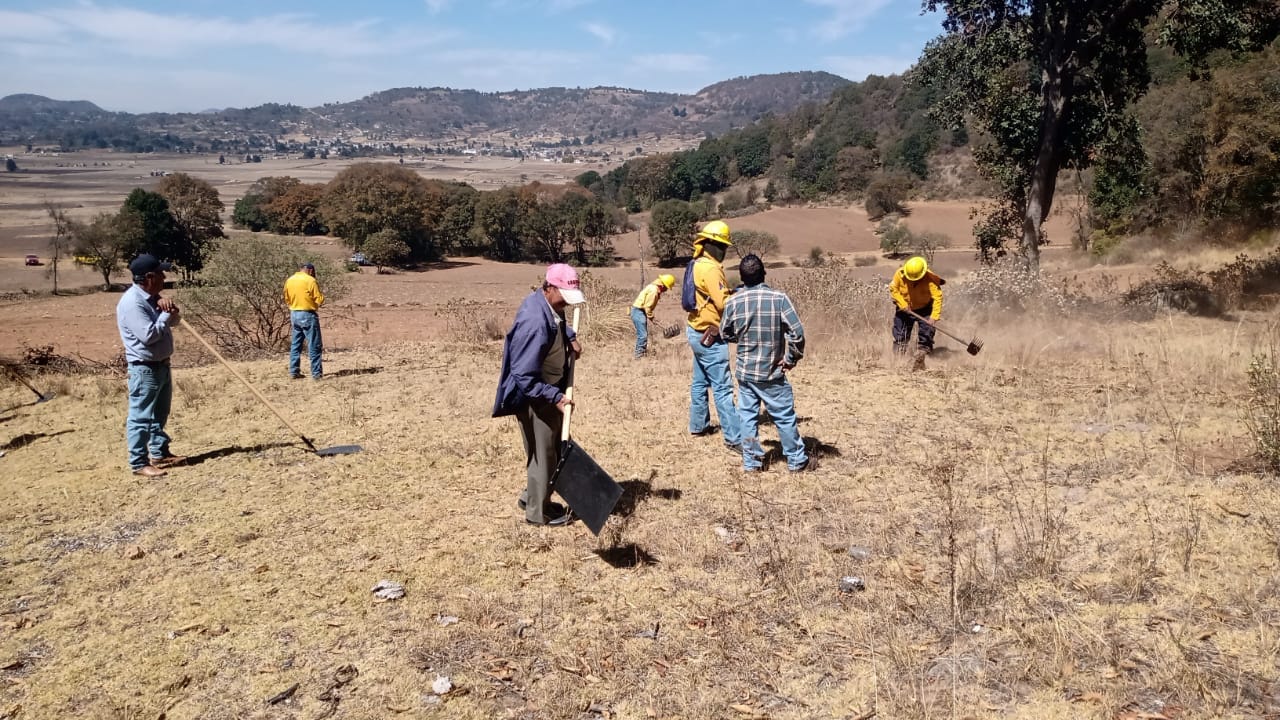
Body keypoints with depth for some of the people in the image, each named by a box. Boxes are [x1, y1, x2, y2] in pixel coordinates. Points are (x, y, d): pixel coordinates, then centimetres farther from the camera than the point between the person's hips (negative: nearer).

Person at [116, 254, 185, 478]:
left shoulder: (152, 297, 9)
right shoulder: (132, 302, -20)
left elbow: (175, 320, 15)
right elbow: (148, 335, -27)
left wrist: (170, 309, -7)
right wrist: (166, 315, -15)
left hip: (161, 365, 10)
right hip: (144, 369, -10)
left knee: (160, 415, 19)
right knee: (141, 417, -4)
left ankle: (160, 453, 31)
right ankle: (139, 463, 2)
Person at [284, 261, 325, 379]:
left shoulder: (289, 280, 7)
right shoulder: (310, 280, -12)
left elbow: (286, 299, 14)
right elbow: (319, 300, -10)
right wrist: (322, 295, 8)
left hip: (294, 315, 6)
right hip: (308, 315, -6)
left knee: (295, 345, 14)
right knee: (314, 346, -1)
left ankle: (294, 372, 15)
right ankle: (316, 373, -1)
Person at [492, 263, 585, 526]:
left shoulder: (549, 304, -4)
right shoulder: (534, 322, -33)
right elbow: (524, 378, -31)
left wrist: (570, 337, 9)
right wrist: (556, 397, -33)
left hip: (550, 390, 10)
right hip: (535, 397, -10)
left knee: (554, 448, 22)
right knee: (543, 453, 5)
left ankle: (532, 497, 39)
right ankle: (538, 512, 22)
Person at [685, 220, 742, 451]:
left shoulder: (697, 265, 10)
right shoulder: (710, 269, -20)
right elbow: (724, 303, -23)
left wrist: (733, 293, -2)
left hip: (697, 332, 10)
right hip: (710, 336, -10)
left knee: (700, 382, 21)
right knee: (722, 388, -7)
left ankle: (698, 425, 32)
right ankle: (734, 438, -5)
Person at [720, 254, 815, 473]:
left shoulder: (733, 302, -5)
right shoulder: (779, 298, -14)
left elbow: (725, 334, 9)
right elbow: (797, 333, -16)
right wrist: (792, 358, -3)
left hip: (744, 371, 3)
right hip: (772, 372, -3)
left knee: (747, 417, 13)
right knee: (785, 417, 9)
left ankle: (751, 461, 18)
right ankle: (797, 461, 20)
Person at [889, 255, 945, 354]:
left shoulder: (929, 278, -29)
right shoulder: (900, 274, -25)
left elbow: (937, 297, -28)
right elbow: (893, 289, -11)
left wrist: (934, 316, -34)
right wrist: (902, 304, -19)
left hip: (924, 309, -2)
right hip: (904, 309, 2)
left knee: (927, 330, -5)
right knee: (900, 333, 8)